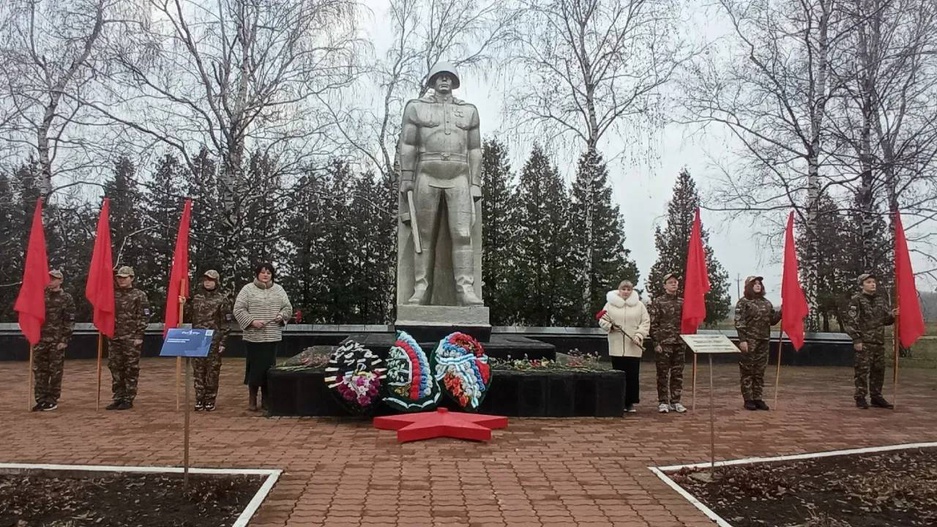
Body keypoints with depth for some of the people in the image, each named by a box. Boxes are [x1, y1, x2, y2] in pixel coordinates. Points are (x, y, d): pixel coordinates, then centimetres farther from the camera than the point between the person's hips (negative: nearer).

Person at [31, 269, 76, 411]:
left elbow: (69, 321, -6)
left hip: (57, 340, -4)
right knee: (39, 370, 5)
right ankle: (41, 399, 12)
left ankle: (52, 400, 10)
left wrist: (65, 340, -12)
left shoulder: (67, 298, -2)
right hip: (41, 339, 4)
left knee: (55, 371, 2)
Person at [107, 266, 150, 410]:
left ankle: (128, 400, 7)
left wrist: (138, 336, -12)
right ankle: (118, 398, 17)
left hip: (132, 339, -5)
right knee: (115, 368, 8)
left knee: (131, 369, 0)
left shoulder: (139, 295, -3)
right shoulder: (113, 294, 11)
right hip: (114, 337, 5)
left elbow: (144, 317, -7)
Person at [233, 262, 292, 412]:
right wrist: (251, 321, -15)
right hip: (253, 337, -3)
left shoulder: (278, 290, 11)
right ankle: (252, 399, 11)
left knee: (269, 366, 5)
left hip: (273, 337, 3)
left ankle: (266, 399, 15)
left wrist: (281, 315, -7)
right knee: (255, 366, -1)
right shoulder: (248, 289, 1)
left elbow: (288, 308, 13)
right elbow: (238, 309, -3)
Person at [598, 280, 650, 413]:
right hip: (616, 346, 0)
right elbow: (602, 321, 7)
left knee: (632, 376, 0)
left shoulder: (639, 305, 7)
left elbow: (645, 322, 4)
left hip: (634, 347, 0)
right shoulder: (610, 304, 7)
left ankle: (630, 402, 9)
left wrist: (639, 335, -9)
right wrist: (610, 326, -13)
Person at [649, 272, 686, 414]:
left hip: (679, 343, 4)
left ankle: (675, 401, 16)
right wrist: (656, 343, -11)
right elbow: (653, 324, -5)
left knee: (678, 374, 7)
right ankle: (662, 402, 9)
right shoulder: (658, 302, -2)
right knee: (663, 374, 2)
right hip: (663, 343, -4)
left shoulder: (682, 302, 10)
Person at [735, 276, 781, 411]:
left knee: (760, 371, 9)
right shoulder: (743, 302, -4)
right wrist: (742, 340, -18)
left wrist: (781, 312, -3)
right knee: (747, 370, -1)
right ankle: (748, 399, 4)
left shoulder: (766, 302, 14)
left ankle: (757, 398, 16)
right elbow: (739, 322, -10)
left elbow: (772, 320, 15)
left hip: (764, 341, 6)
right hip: (749, 341, -6)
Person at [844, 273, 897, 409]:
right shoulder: (856, 301, -6)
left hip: (879, 342, 6)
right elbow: (850, 322, -11)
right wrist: (856, 339, -16)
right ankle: (860, 398, 2)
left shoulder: (881, 300, 12)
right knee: (862, 370, -4)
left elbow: (885, 320, 17)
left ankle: (876, 397, 22)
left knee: (879, 370, 11)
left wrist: (892, 316, -6)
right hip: (864, 342, -6)